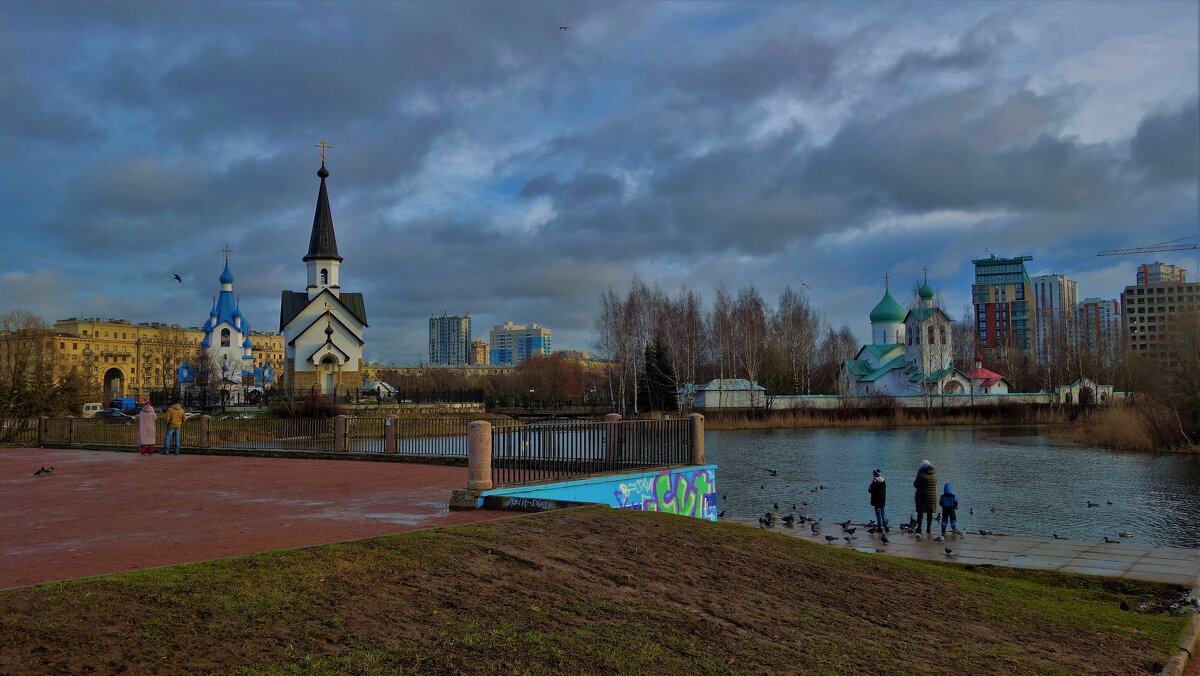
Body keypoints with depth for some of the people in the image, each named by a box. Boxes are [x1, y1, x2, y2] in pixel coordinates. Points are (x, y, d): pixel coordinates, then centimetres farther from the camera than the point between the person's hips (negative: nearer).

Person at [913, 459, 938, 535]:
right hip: (932, 497, 4)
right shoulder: (934, 473, 2)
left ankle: (919, 528, 7)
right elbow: (935, 483, 14)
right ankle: (928, 529, 12)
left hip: (922, 496, -4)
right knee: (930, 513, 11)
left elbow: (916, 484, -11)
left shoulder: (921, 473, -13)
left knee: (920, 513, 6)